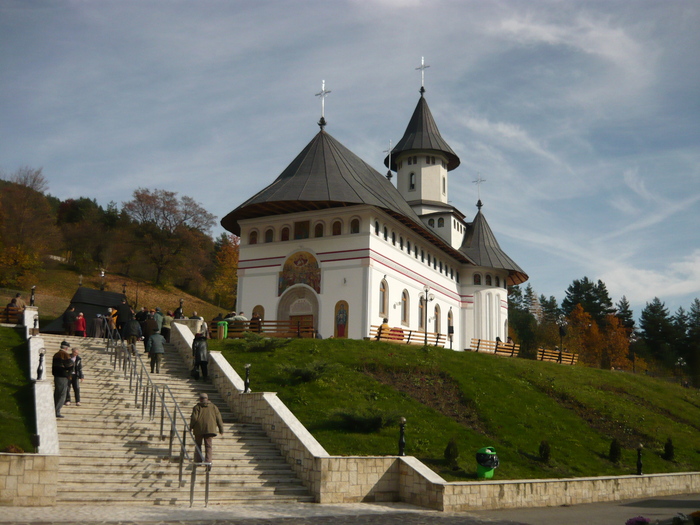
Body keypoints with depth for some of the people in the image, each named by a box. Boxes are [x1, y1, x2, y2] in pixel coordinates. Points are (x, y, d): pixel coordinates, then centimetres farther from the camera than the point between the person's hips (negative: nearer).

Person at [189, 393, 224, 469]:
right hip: (210, 428, 1)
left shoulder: (197, 407, 3)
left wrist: (191, 427, 6)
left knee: (198, 445, 16)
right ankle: (208, 461, -16)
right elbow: (218, 418, 9)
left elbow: (194, 418, -7)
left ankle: (198, 460, 15)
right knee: (209, 446, -1)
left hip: (199, 428, -1)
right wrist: (221, 429, 16)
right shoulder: (213, 407, 10)